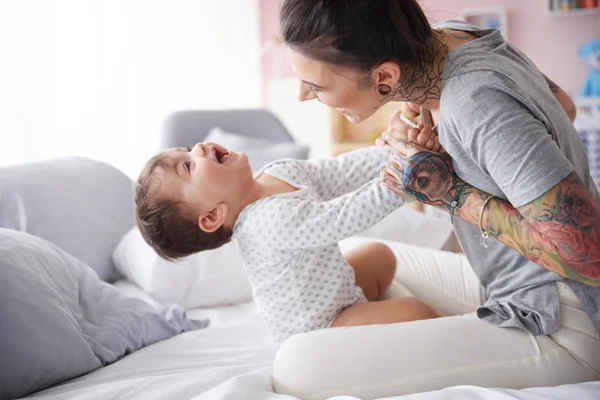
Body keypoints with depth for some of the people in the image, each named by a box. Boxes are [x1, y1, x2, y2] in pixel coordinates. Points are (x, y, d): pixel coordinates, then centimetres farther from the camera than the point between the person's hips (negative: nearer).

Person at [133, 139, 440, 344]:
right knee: (413, 313, -21)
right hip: (317, 330, -9)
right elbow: (347, 216, -40)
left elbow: (343, 172, -4)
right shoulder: (270, 221, -36)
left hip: (333, 291, 9)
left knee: (379, 255, 26)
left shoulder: (283, 172, -7)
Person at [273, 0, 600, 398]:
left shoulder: (479, 106, -30)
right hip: (504, 287, 9)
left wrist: (452, 194, -23)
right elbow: (562, 105, 12)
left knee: (299, 367, -23)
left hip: (559, 333, -9)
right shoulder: (446, 35, -4)